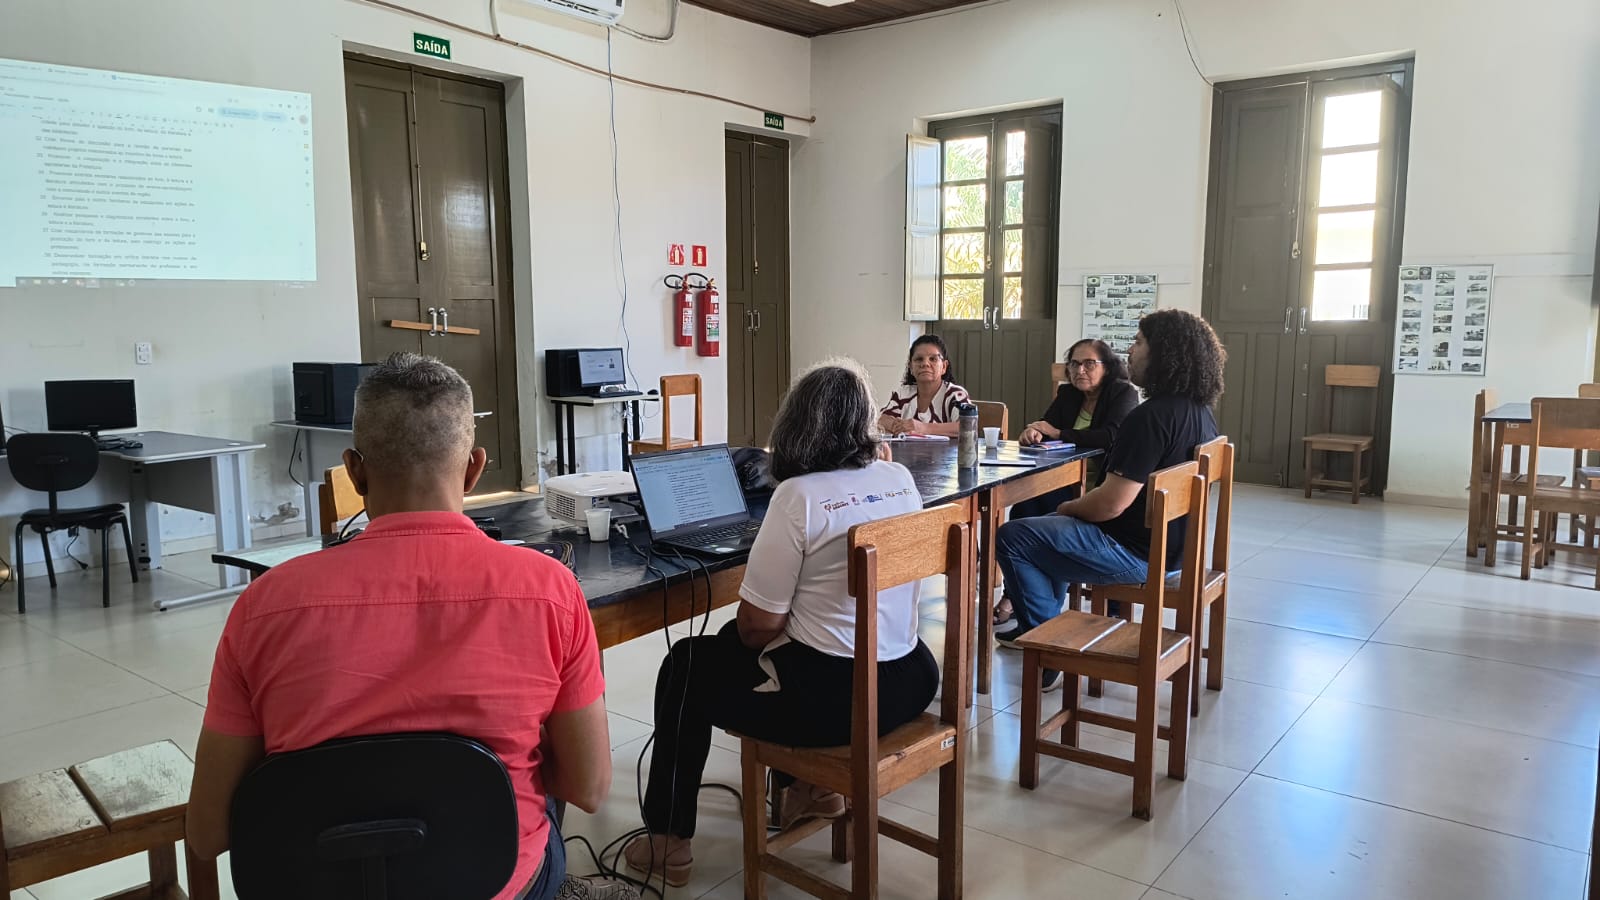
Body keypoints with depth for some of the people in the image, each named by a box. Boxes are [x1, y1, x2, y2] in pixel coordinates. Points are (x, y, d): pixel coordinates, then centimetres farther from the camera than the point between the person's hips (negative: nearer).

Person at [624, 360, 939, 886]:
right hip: (908, 680, 7)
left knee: (685, 669, 14)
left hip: (834, 697, -7)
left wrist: (735, 640, 8)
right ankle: (806, 786, 43)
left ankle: (667, 841, 23)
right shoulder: (901, 480, 2)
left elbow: (760, 622, -16)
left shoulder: (800, 495, -18)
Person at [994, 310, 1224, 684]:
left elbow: (1110, 504, -28)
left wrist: (1066, 508, -6)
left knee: (1012, 537, -4)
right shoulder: (1200, 413, 5)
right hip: (1171, 543, 10)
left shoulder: (1152, 416, -26)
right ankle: (1041, 625, 34)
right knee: (1048, 528, 28)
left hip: (1138, 553, -10)